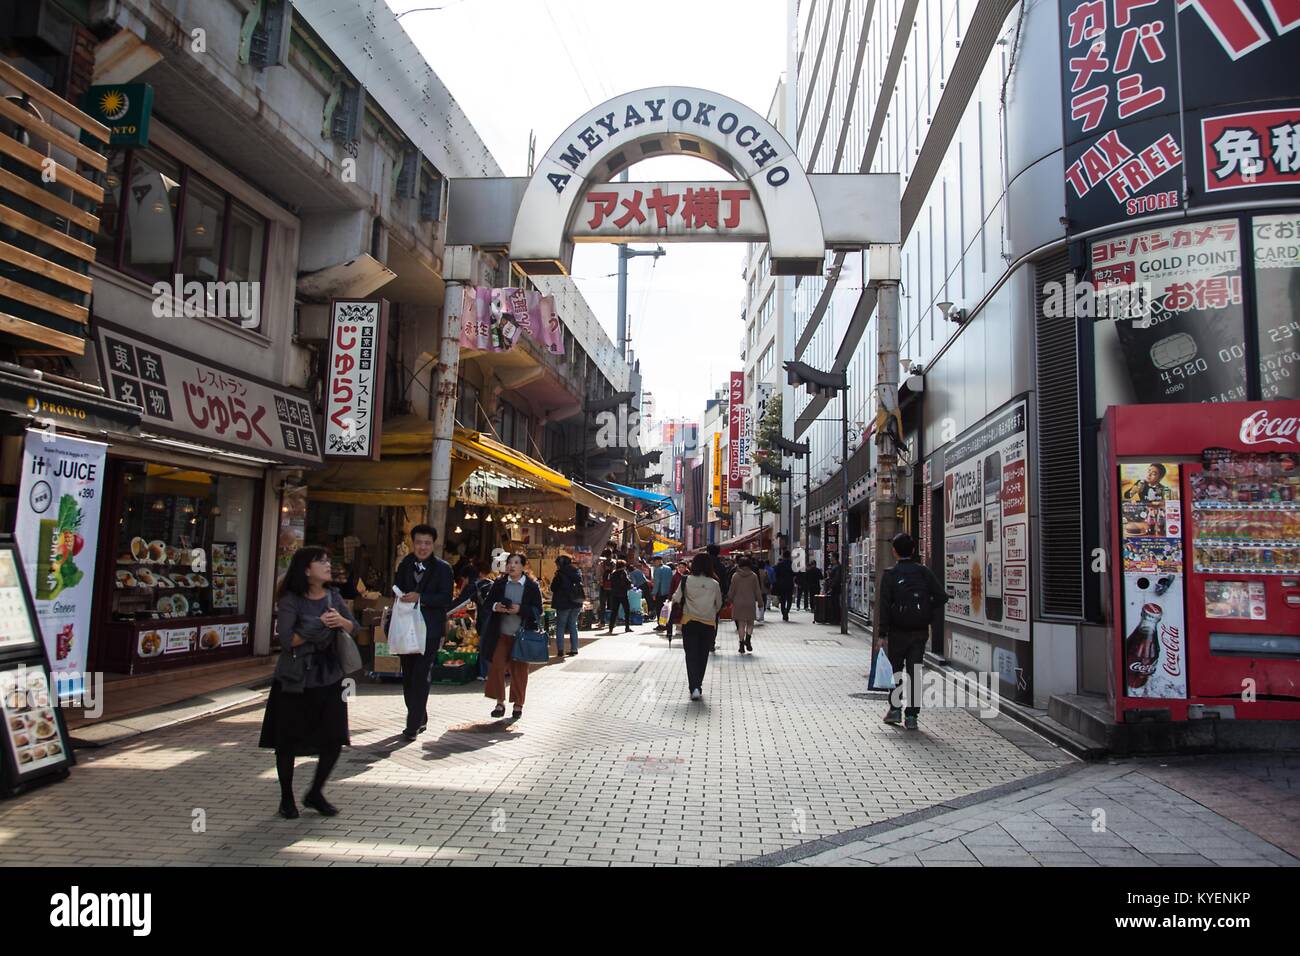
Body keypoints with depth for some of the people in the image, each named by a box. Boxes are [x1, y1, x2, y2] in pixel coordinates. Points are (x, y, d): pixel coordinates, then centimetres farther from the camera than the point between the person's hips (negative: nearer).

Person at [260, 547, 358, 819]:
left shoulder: (333, 597, 6)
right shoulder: (290, 601, -11)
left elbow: (354, 628, 5)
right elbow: (286, 639, -21)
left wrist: (340, 620, -15)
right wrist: (318, 628, -19)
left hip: (328, 678, 4)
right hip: (294, 681, -4)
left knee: (335, 739, 2)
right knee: (287, 741, 9)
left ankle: (315, 793, 23)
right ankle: (286, 798, 28)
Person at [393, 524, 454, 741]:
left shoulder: (442, 568, -5)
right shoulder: (405, 565, 9)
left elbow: (446, 599, -13)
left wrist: (420, 597, -24)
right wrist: (401, 597, -12)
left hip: (429, 629, -5)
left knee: (421, 676, -8)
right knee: (408, 676, 13)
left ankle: (413, 725, -4)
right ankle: (420, 719, 27)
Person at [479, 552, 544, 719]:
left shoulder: (532, 586, -3)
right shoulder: (499, 584, 5)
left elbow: (537, 610, -4)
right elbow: (488, 603, 9)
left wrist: (520, 610, -20)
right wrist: (495, 607, -13)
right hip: (501, 634, 2)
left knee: (519, 670, 5)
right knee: (497, 666, -3)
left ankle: (518, 704, 18)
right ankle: (500, 702, 10)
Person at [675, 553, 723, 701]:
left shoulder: (686, 581, -8)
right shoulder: (714, 584, -5)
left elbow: (676, 598, -2)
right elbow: (719, 604, 6)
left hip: (689, 622, -1)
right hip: (709, 623, 1)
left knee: (691, 655, 1)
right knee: (702, 656, 14)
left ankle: (694, 688, -12)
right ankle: (698, 686, 23)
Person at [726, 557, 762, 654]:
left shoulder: (735, 576, -2)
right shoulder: (753, 576, -2)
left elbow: (732, 590, 2)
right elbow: (757, 590, 2)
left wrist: (729, 600, 15)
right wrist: (759, 600, 12)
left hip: (738, 603, 0)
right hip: (750, 603, 0)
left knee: (741, 625, 5)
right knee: (750, 623, 12)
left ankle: (742, 645, 4)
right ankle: (748, 640, -10)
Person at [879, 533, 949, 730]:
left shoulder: (890, 574, -6)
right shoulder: (924, 572, 2)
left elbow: (885, 605, -10)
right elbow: (942, 597, -4)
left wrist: (882, 634, -9)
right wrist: (927, 607, 13)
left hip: (898, 631, -2)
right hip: (920, 631, 2)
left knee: (895, 669, 14)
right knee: (914, 671, 6)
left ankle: (894, 709, 10)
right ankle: (911, 716, 5)